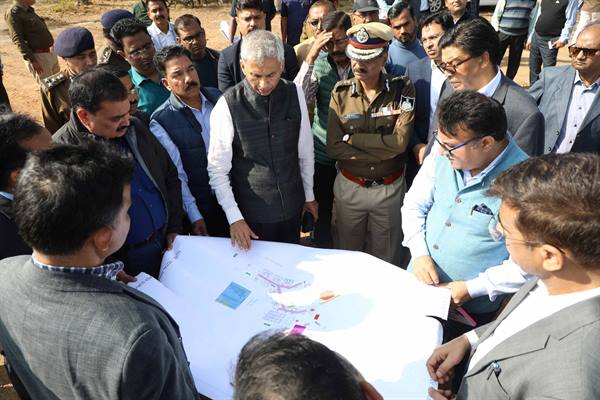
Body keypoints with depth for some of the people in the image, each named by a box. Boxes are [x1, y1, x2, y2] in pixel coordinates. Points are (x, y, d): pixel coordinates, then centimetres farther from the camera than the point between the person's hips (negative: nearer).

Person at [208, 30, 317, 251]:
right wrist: (234, 218, -16)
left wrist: (309, 194, 10)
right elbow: (218, 170, -13)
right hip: (253, 212, -3)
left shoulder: (295, 94, -8)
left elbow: (305, 150, 2)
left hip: (293, 205, 3)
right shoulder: (227, 106, -18)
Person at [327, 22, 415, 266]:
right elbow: (333, 148, -13)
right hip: (349, 187, 1)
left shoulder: (402, 90, -9)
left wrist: (352, 138, -18)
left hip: (390, 188, -1)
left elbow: (400, 141, -20)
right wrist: (384, 149, -17)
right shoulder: (341, 93, -6)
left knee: (387, 261, 16)